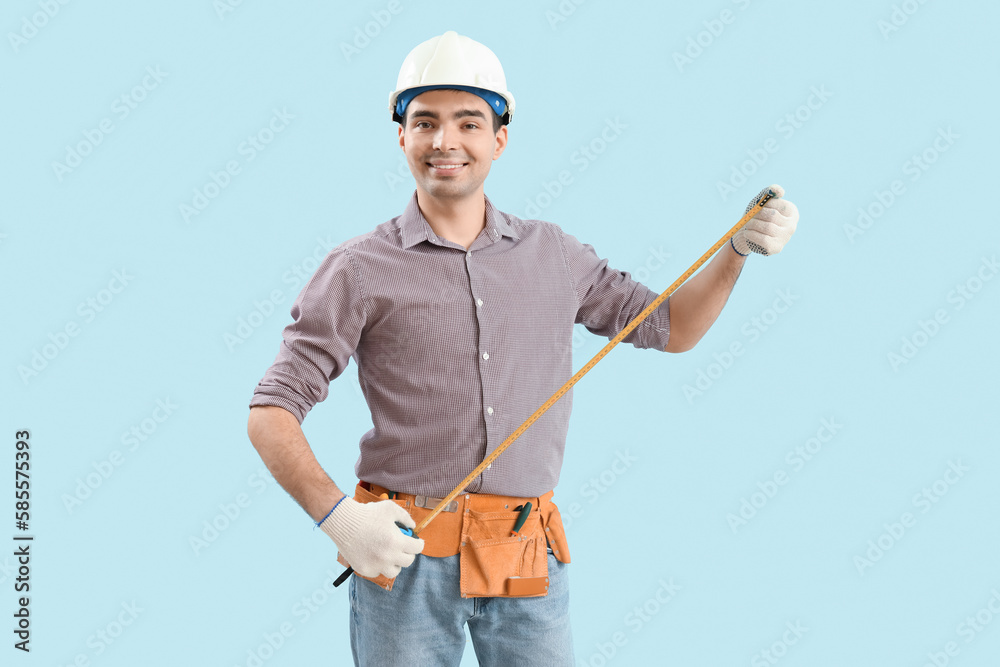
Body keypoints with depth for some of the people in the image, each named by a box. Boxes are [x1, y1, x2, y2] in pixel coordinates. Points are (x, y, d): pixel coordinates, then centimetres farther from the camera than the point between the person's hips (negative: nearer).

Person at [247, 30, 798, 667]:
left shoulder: (553, 254, 10)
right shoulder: (361, 269, -2)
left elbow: (671, 327, 20)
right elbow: (272, 412, -5)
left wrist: (738, 249, 5)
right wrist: (336, 514, -19)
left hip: (528, 562, 3)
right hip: (403, 556, -3)